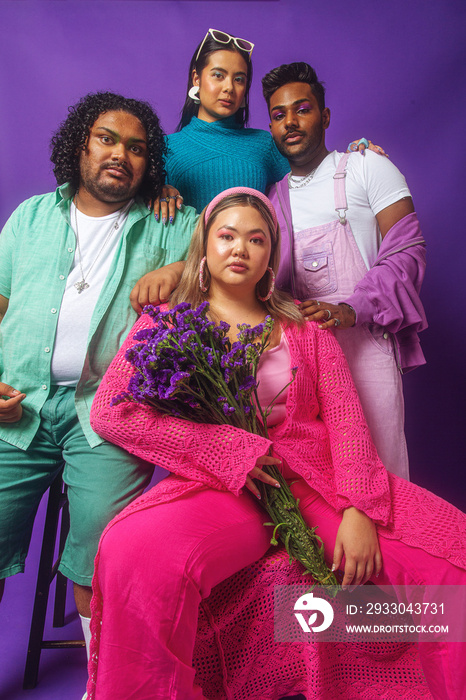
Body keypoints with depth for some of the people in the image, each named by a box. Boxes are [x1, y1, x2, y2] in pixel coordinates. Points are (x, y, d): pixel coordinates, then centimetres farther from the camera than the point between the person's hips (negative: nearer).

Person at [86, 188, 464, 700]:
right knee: (134, 556, -33)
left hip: (317, 476, 3)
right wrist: (231, 451, -11)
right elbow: (109, 413, -2)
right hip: (217, 486, -2)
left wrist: (359, 510, -12)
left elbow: (345, 417, 7)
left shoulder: (302, 325, 18)